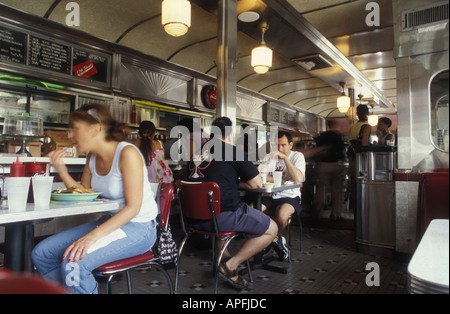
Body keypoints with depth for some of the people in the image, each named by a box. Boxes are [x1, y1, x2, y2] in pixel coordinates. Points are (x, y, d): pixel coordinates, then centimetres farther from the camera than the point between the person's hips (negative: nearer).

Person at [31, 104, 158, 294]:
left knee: (73, 263, -26)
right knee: (41, 254, 1)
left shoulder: (127, 153, -20)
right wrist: (61, 169, -1)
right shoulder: (92, 157, 5)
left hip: (138, 228, -8)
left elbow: (133, 207, -22)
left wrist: (93, 236, -29)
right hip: (110, 221, 8)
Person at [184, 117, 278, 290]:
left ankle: (225, 255, 27)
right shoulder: (232, 151, -6)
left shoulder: (199, 149, 10)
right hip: (222, 216, -7)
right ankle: (230, 266, -1)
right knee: (272, 228, 6)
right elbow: (257, 183, -2)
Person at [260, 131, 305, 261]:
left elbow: (298, 179, -19)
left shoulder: (298, 156, -1)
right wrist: (281, 179, -13)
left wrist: (285, 157, -18)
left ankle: (274, 237, 3)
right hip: (270, 195, 4)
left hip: (290, 196, -3)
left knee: (282, 215, -35)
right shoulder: (271, 156, 9)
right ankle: (276, 240, -2)